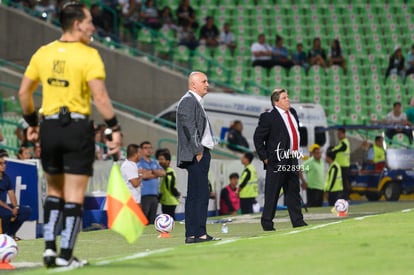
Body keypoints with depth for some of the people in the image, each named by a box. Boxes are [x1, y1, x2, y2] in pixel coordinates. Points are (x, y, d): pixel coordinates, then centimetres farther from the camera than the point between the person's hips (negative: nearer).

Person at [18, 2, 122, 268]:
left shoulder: (43, 53, 7)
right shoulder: (88, 55, -9)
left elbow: (24, 92, 10)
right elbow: (100, 97, -18)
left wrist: (31, 122, 21)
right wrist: (114, 129, -13)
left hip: (49, 127, 5)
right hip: (78, 128, -5)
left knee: (55, 192, 18)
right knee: (74, 196, 2)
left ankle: (50, 248, 11)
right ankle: (66, 256, 3)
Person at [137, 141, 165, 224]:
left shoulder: (155, 163, 19)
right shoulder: (139, 163, -2)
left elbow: (163, 173, 5)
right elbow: (144, 175, -16)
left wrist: (151, 171, -8)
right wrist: (156, 174, 1)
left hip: (154, 195, 7)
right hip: (144, 195, -7)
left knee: (152, 221, 9)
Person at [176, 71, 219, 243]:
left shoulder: (196, 102, 22)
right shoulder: (188, 101, -9)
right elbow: (189, 127, -17)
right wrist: (198, 151, -18)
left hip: (200, 153, 11)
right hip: (197, 154, -11)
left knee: (194, 195, 9)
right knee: (200, 194, -12)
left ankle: (192, 234, 10)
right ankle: (198, 233, -13)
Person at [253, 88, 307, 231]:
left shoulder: (292, 112, 11)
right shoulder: (269, 117, -11)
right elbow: (258, 137, -8)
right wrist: (264, 157, -10)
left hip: (292, 159, 7)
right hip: (277, 160, -7)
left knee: (293, 190, 11)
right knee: (272, 193, -3)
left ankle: (297, 220, 17)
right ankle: (267, 223, 4)